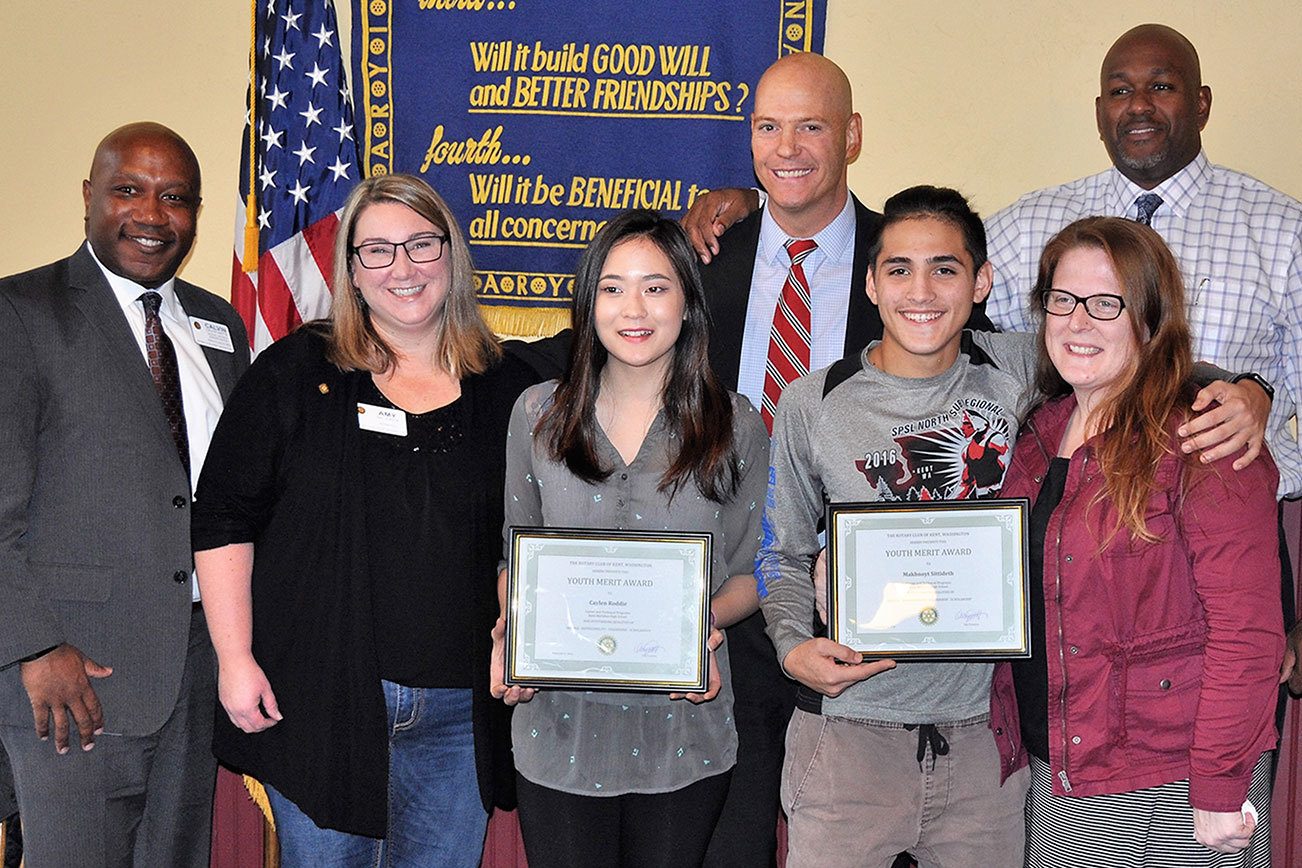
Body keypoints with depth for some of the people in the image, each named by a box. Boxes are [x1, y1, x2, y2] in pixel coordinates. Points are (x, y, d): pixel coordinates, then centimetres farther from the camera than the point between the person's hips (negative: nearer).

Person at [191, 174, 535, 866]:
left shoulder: (506, 386, 6)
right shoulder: (296, 371, 1)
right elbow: (224, 518, 0)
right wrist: (235, 660, -6)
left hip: (459, 714, 2)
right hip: (318, 702, -1)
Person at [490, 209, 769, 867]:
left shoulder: (736, 428, -1)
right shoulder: (538, 415, 2)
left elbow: (748, 573, 5)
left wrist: (707, 621, -15)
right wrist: (507, 636, -9)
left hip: (683, 735, 0)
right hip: (560, 730, 1)